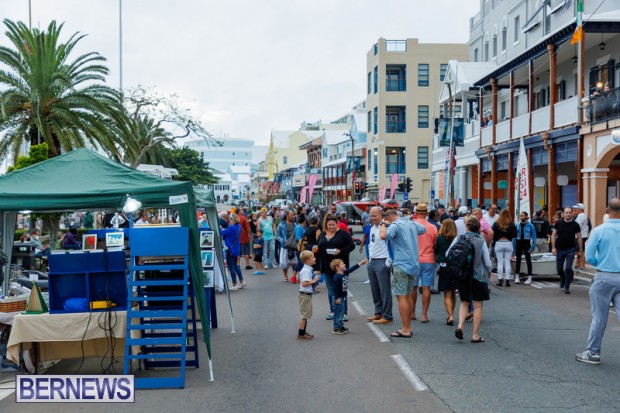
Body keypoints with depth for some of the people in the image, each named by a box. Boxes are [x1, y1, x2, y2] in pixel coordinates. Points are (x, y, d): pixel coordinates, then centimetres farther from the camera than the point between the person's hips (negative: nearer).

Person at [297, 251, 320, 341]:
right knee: (305, 315, -3)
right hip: (305, 295, -10)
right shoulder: (306, 271, -22)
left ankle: (304, 332, 28)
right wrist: (313, 281, -22)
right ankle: (301, 334, 4)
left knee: (307, 314, 18)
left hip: (308, 295, 10)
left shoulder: (309, 269, 10)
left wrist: (315, 281, 10)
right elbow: (304, 283, -30)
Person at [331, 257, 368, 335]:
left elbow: (351, 269, 13)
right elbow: (335, 288, -23)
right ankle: (336, 329, 3)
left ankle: (340, 326, 27)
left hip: (343, 297, 9)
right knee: (338, 312, -3)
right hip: (339, 298, -9)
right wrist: (337, 298, -22)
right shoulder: (337, 277, -22)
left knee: (341, 312, 17)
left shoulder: (345, 273, 5)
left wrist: (360, 264, 12)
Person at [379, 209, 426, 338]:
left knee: (401, 296, -6)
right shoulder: (412, 223, 12)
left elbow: (383, 235, -29)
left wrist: (383, 225, -9)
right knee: (408, 296, 15)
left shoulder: (395, 225, -12)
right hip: (413, 265, 8)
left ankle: (405, 330, -7)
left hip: (401, 265, -8)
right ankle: (408, 327, 21)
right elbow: (423, 229, 33)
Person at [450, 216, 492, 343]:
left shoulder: (458, 239, -4)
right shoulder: (481, 242, -8)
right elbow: (488, 263, -5)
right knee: (478, 306, 7)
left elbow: (448, 255, 1)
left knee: (464, 302, 19)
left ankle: (460, 326, -1)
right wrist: (488, 271, 17)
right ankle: (475, 335, 9)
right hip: (478, 276, -2)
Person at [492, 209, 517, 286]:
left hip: (499, 244, -1)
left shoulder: (496, 224, -7)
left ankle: (500, 280, 5)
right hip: (508, 244, 1)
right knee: (507, 262, 6)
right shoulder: (511, 224, -4)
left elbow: (492, 234, -7)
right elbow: (515, 235, -1)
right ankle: (507, 280, 4)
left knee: (500, 262, 5)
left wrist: (495, 240, 11)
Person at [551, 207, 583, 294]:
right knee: (559, 269, 9)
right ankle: (563, 279, 41)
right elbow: (553, 235, 3)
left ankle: (567, 287, 4)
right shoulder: (558, 223, -2)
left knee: (568, 268, -9)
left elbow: (579, 237, 3)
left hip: (570, 250, -2)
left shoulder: (575, 225, -4)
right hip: (559, 249, 2)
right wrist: (553, 247, -5)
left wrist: (580, 249, 2)